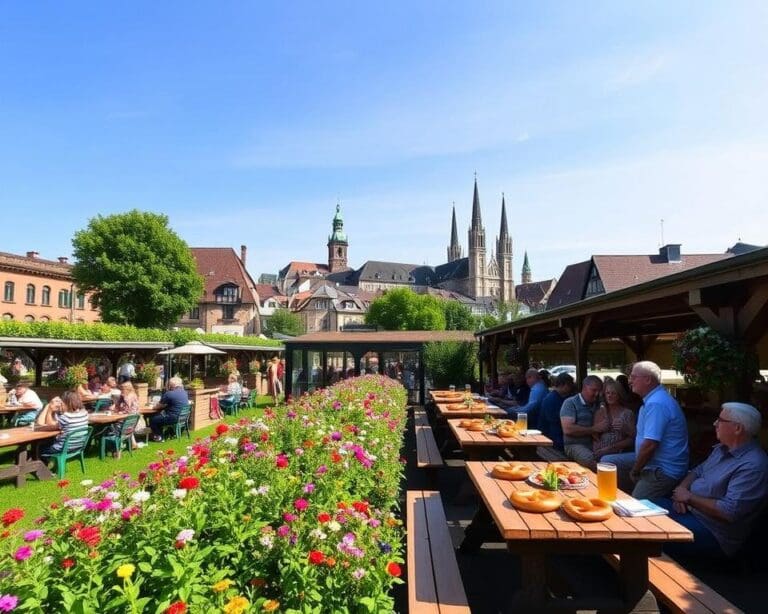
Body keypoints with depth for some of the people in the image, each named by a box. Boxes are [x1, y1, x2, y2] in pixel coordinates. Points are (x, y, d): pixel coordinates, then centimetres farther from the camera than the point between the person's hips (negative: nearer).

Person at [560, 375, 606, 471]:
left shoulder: (598, 405, 20)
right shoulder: (570, 403, 1)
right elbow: (568, 429, -11)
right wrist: (594, 429, -9)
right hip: (575, 445, -5)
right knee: (591, 461, -35)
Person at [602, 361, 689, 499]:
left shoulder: (656, 404, -24)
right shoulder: (653, 399, 11)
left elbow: (650, 445, -28)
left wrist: (634, 471, -15)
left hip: (663, 471, -11)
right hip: (649, 461, 11)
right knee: (606, 461, 10)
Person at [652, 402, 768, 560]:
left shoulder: (752, 466, -23)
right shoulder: (722, 448, 8)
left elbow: (730, 511, -28)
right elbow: (698, 471, 17)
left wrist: (689, 497, -17)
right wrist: (681, 490, -3)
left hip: (713, 532, -9)